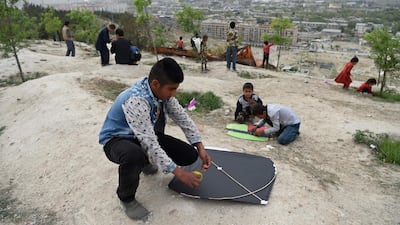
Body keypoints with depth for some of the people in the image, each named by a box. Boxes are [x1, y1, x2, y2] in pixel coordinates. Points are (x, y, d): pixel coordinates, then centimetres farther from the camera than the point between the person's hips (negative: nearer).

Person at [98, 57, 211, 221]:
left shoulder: (161, 91, -13)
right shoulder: (136, 101, -36)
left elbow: (183, 118, -5)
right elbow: (150, 144, -37)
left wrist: (201, 149, -13)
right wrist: (178, 172, -34)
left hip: (147, 136, 7)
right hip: (117, 139, -6)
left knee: (190, 155, -7)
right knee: (134, 155, -44)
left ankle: (146, 162, 20)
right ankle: (126, 198, -10)